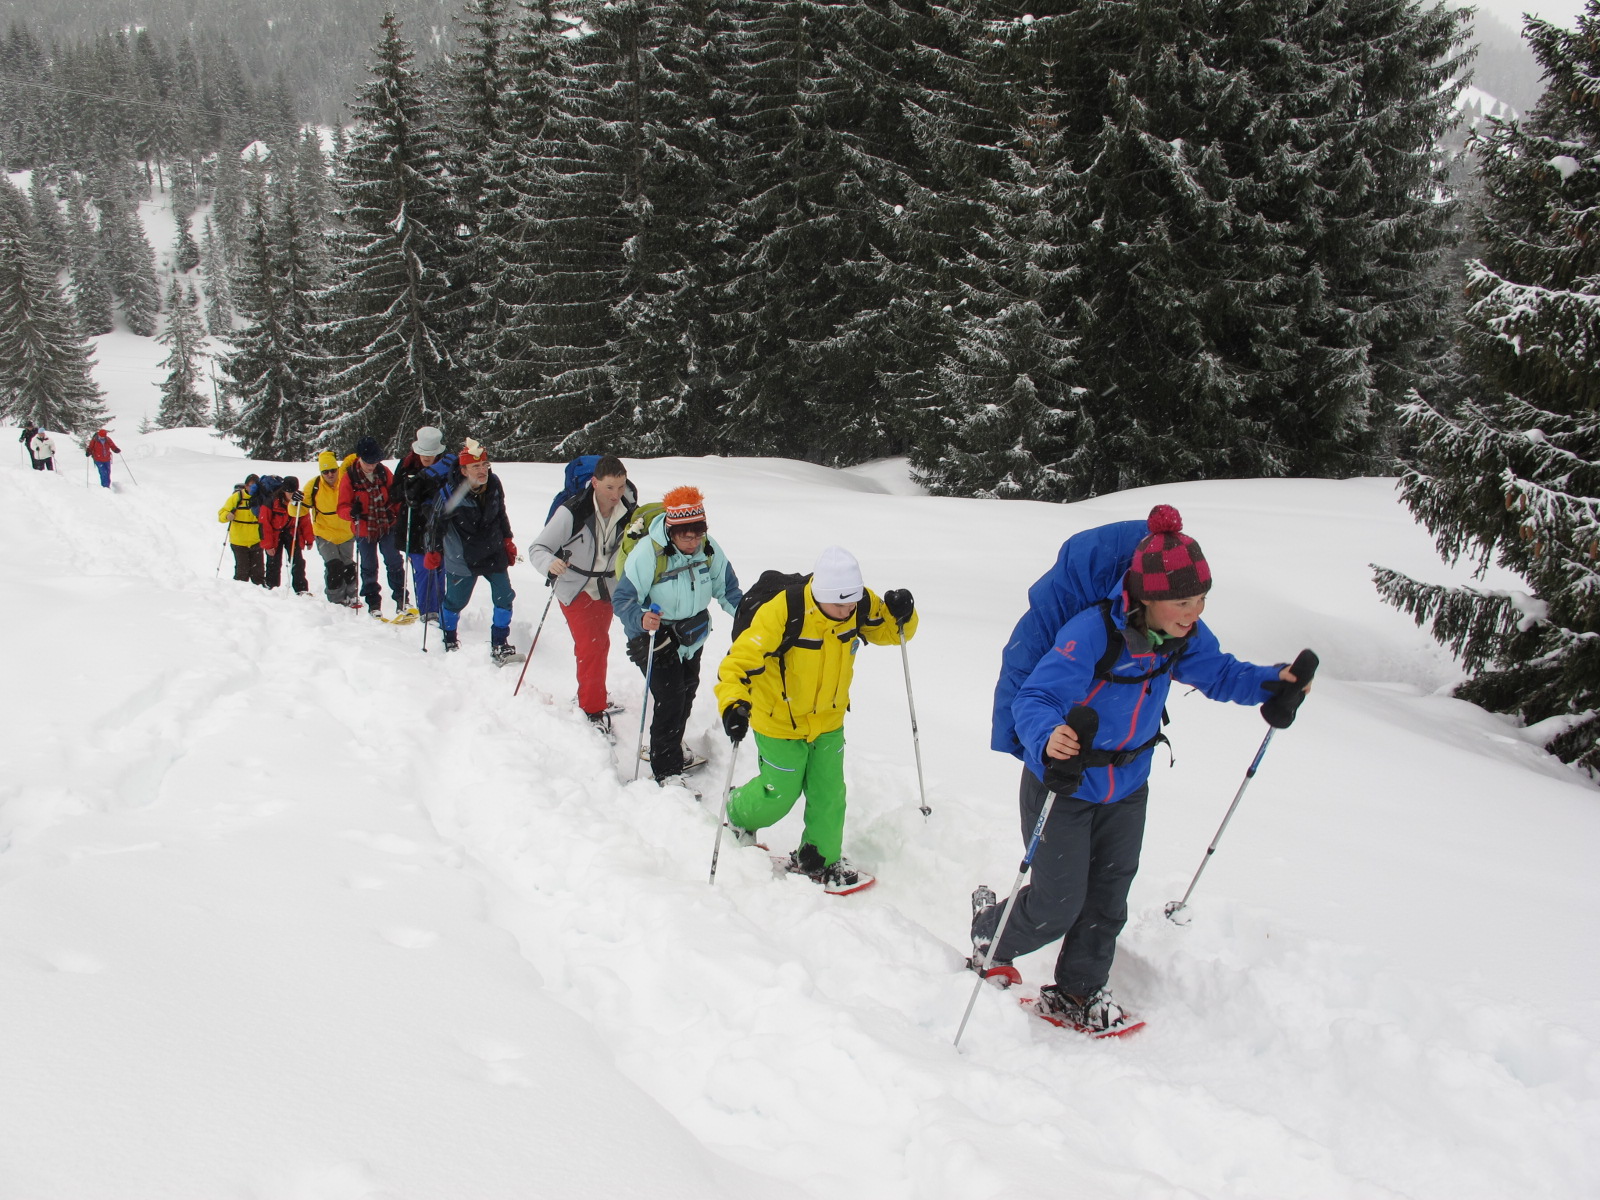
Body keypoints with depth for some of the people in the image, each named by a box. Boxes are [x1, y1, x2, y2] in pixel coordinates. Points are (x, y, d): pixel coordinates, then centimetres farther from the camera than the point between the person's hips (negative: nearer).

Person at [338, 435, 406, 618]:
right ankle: (373, 603, 24)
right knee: (369, 568, 12)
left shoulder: (384, 472, -5)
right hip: (364, 530, -1)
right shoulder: (349, 477, -11)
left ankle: (400, 599, 9)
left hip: (387, 527, 1)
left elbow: (395, 497, 7)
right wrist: (352, 512, -31)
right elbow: (342, 507, -10)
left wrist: (400, 513, -9)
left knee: (394, 563, -1)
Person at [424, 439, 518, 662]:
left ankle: (499, 645, 12)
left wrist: (507, 541, 13)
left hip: (494, 554, 4)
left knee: (504, 597, -1)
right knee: (455, 600, 11)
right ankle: (449, 641, 37)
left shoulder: (494, 484, -7)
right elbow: (436, 522, -8)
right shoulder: (450, 493, -21)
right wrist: (433, 552, -3)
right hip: (463, 559, -4)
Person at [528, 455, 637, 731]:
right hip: (576, 588, -5)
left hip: (606, 589, 5)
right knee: (592, 645, -16)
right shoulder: (571, 512, -25)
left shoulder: (628, 510, -11)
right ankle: (593, 711, -8)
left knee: (598, 645, 18)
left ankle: (593, 697, 38)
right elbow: (537, 548, -22)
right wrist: (549, 562, -43)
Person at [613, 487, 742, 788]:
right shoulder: (648, 552, -28)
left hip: (692, 635, 7)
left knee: (687, 692, 22)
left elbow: (726, 587, 2)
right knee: (670, 698, -13)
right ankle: (666, 771, 1)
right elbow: (622, 598, -27)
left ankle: (669, 746, 47)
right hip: (654, 636, -7)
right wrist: (640, 619, -47)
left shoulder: (709, 548, -11)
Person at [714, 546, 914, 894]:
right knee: (780, 792, 10)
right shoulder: (783, 612, -33)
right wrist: (733, 703, -49)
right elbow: (741, 659, -33)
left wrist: (901, 615, -25)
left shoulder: (861, 605, -16)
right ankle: (737, 812, 43)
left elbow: (892, 631, 0)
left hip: (829, 720, 4)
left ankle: (820, 859, 31)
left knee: (829, 793, 9)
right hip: (780, 721, -4)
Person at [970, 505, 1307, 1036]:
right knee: (1058, 907, 2)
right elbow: (1034, 700, -38)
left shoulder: (1183, 636, -11)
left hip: (1126, 789, 6)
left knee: (1107, 901, 15)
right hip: (1062, 786, -6)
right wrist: (1047, 740, -59)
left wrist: (1272, 682, -8)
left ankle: (1077, 995, 35)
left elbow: (1219, 673, 9)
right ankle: (991, 936, 33)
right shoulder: (1091, 632, -33)